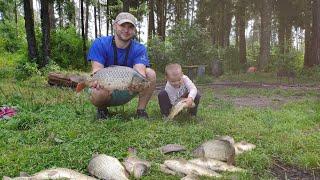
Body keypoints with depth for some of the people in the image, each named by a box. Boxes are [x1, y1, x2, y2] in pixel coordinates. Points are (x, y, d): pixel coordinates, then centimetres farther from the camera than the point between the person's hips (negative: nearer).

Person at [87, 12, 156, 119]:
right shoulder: (100, 44, -11)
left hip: (127, 91, 2)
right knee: (98, 94, -38)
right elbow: (97, 70, -21)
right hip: (106, 88, -1)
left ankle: (141, 111, -8)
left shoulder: (139, 49, -9)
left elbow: (139, 70, -27)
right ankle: (102, 109, 0)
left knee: (150, 74, -21)